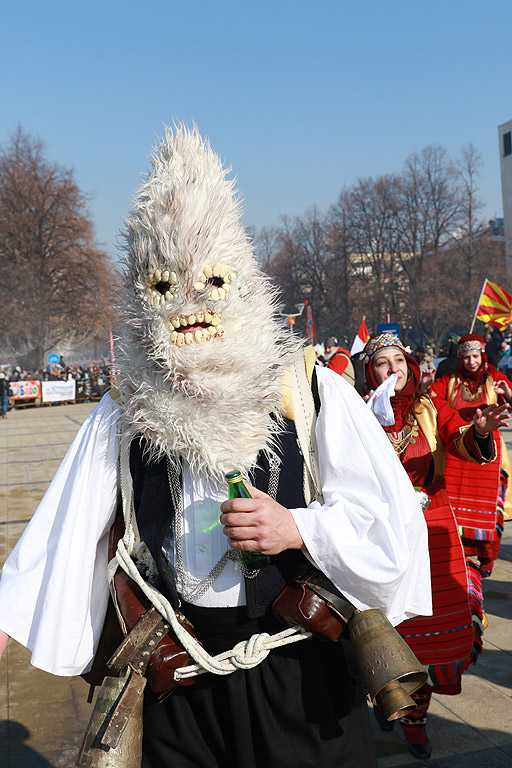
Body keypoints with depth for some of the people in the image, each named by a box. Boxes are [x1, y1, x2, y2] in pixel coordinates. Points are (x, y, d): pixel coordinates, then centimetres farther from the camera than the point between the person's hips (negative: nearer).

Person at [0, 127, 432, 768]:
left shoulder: (313, 393, -8)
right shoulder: (121, 418, -1)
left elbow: (393, 518, -7)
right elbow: (60, 539, -4)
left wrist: (299, 528, -20)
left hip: (300, 672, -1)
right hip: (178, 683, 2)